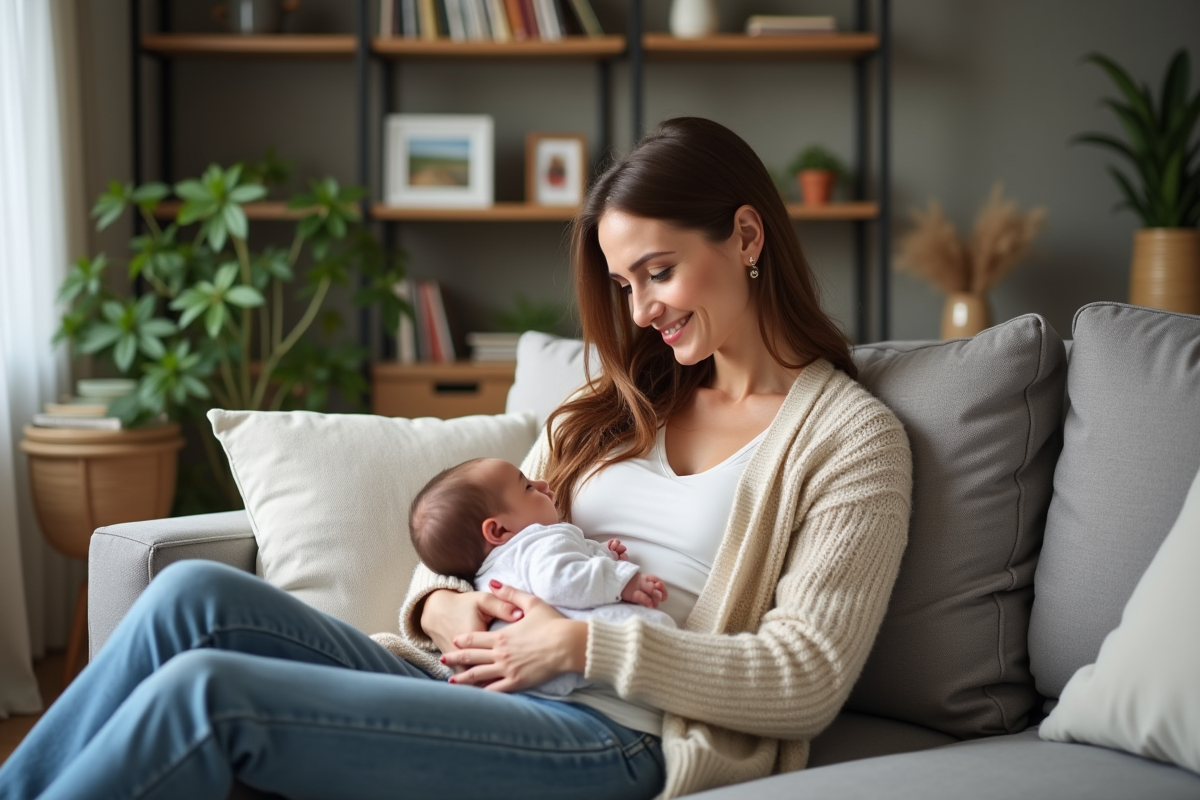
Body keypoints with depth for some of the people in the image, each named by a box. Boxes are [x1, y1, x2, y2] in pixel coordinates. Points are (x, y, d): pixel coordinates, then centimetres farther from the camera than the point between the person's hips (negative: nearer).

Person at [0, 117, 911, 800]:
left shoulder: (852, 436, 1)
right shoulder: (622, 403, 22)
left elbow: (808, 681, -9)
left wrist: (584, 644, -14)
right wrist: (445, 604, -3)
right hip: (488, 698, 7)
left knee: (206, 693, -22)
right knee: (196, 594, -16)